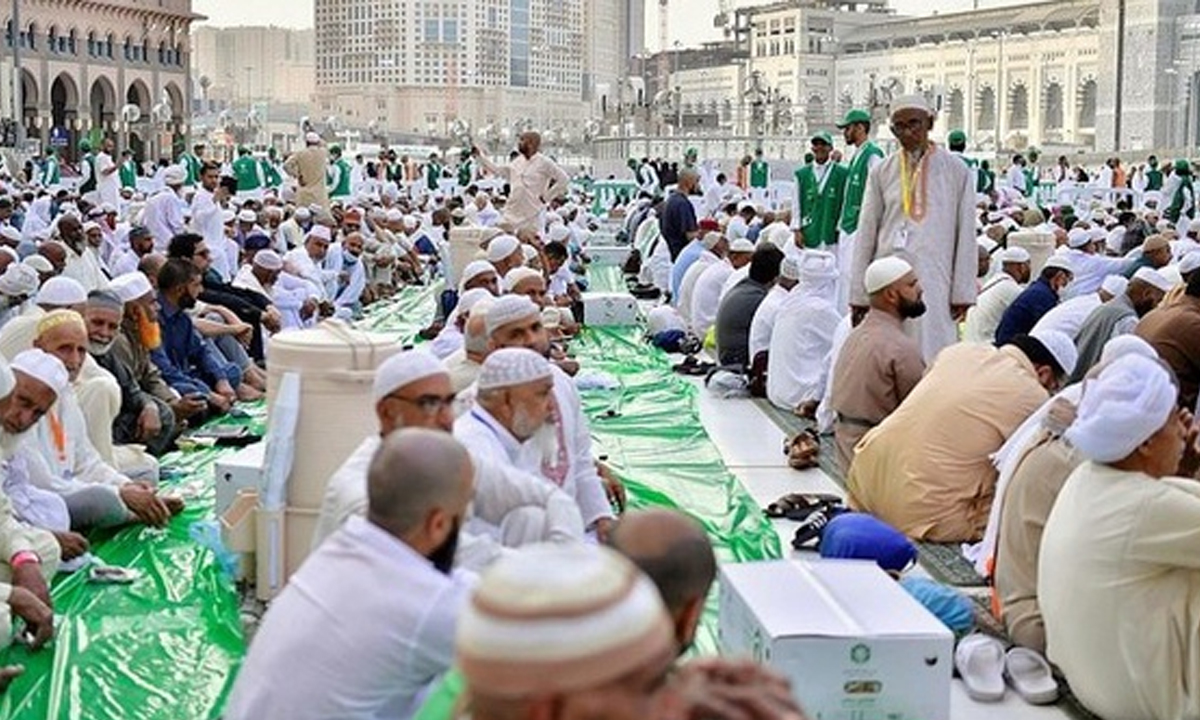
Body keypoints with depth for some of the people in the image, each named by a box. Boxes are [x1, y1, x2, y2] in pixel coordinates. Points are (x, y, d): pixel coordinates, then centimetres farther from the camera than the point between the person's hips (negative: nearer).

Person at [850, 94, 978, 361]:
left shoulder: (956, 171, 4)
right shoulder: (882, 173, 9)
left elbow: (966, 234, 4)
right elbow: (867, 233, 9)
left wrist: (962, 292, -1)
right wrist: (859, 294, 5)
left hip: (934, 278, -2)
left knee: (931, 355, -5)